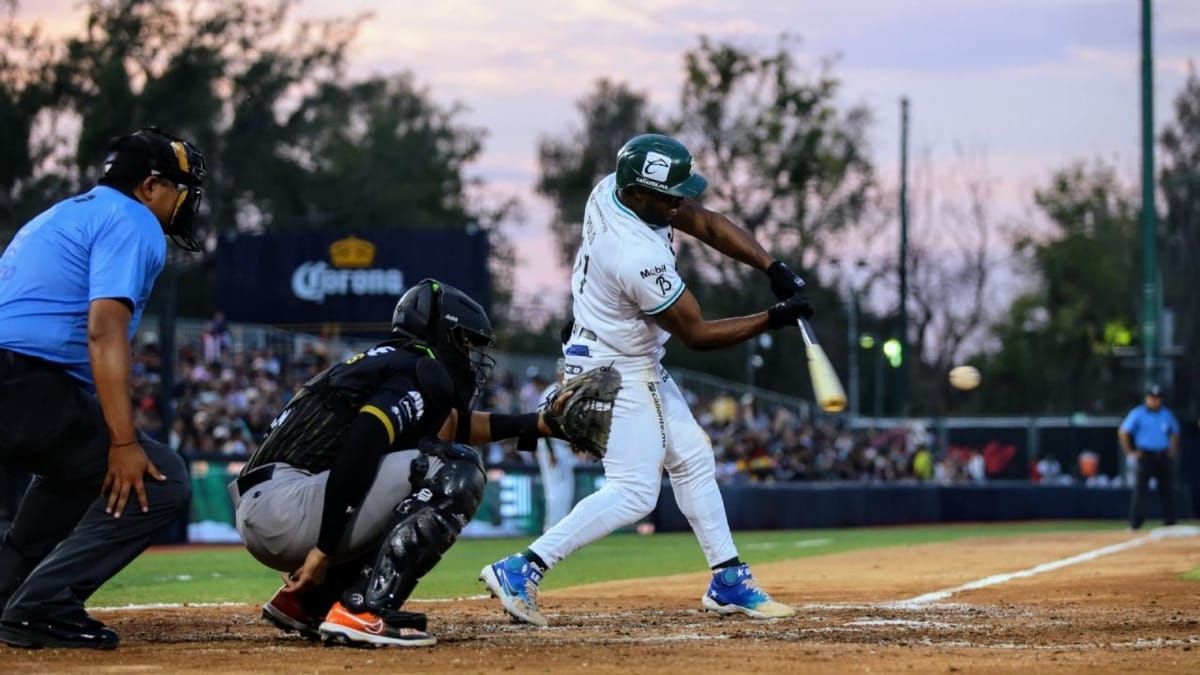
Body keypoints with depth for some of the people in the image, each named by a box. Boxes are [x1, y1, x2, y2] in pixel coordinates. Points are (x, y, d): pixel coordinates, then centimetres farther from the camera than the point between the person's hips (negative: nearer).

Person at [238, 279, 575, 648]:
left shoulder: (388, 364, 23)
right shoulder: (420, 373, -6)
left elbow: (453, 425, 36)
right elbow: (358, 449, -21)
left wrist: (536, 423, 32)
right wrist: (325, 548, -23)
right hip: (286, 509, -10)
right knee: (456, 472, -12)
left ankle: (304, 600, 17)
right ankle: (365, 611, -18)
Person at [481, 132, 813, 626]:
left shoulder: (613, 189, -9)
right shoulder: (639, 258, -33)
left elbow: (708, 224, -1)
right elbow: (696, 334, -22)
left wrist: (773, 269, -10)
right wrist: (774, 319, -18)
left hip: (638, 366, 10)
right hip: (616, 372, -10)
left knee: (692, 460, 16)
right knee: (633, 492, -11)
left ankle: (727, 583, 23)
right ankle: (520, 571, -11)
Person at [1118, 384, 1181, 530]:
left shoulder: (1166, 414, 11)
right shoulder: (1137, 414, -2)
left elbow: (1175, 433, 25)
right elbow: (1123, 433, -1)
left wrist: (1173, 450, 13)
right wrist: (1130, 452, -4)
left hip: (1164, 457, 4)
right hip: (1145, 456, -4)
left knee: (1167, 488, 2)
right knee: (1140, 488, -11)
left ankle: (1170, 522, 8)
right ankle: (1134, 522, -11)